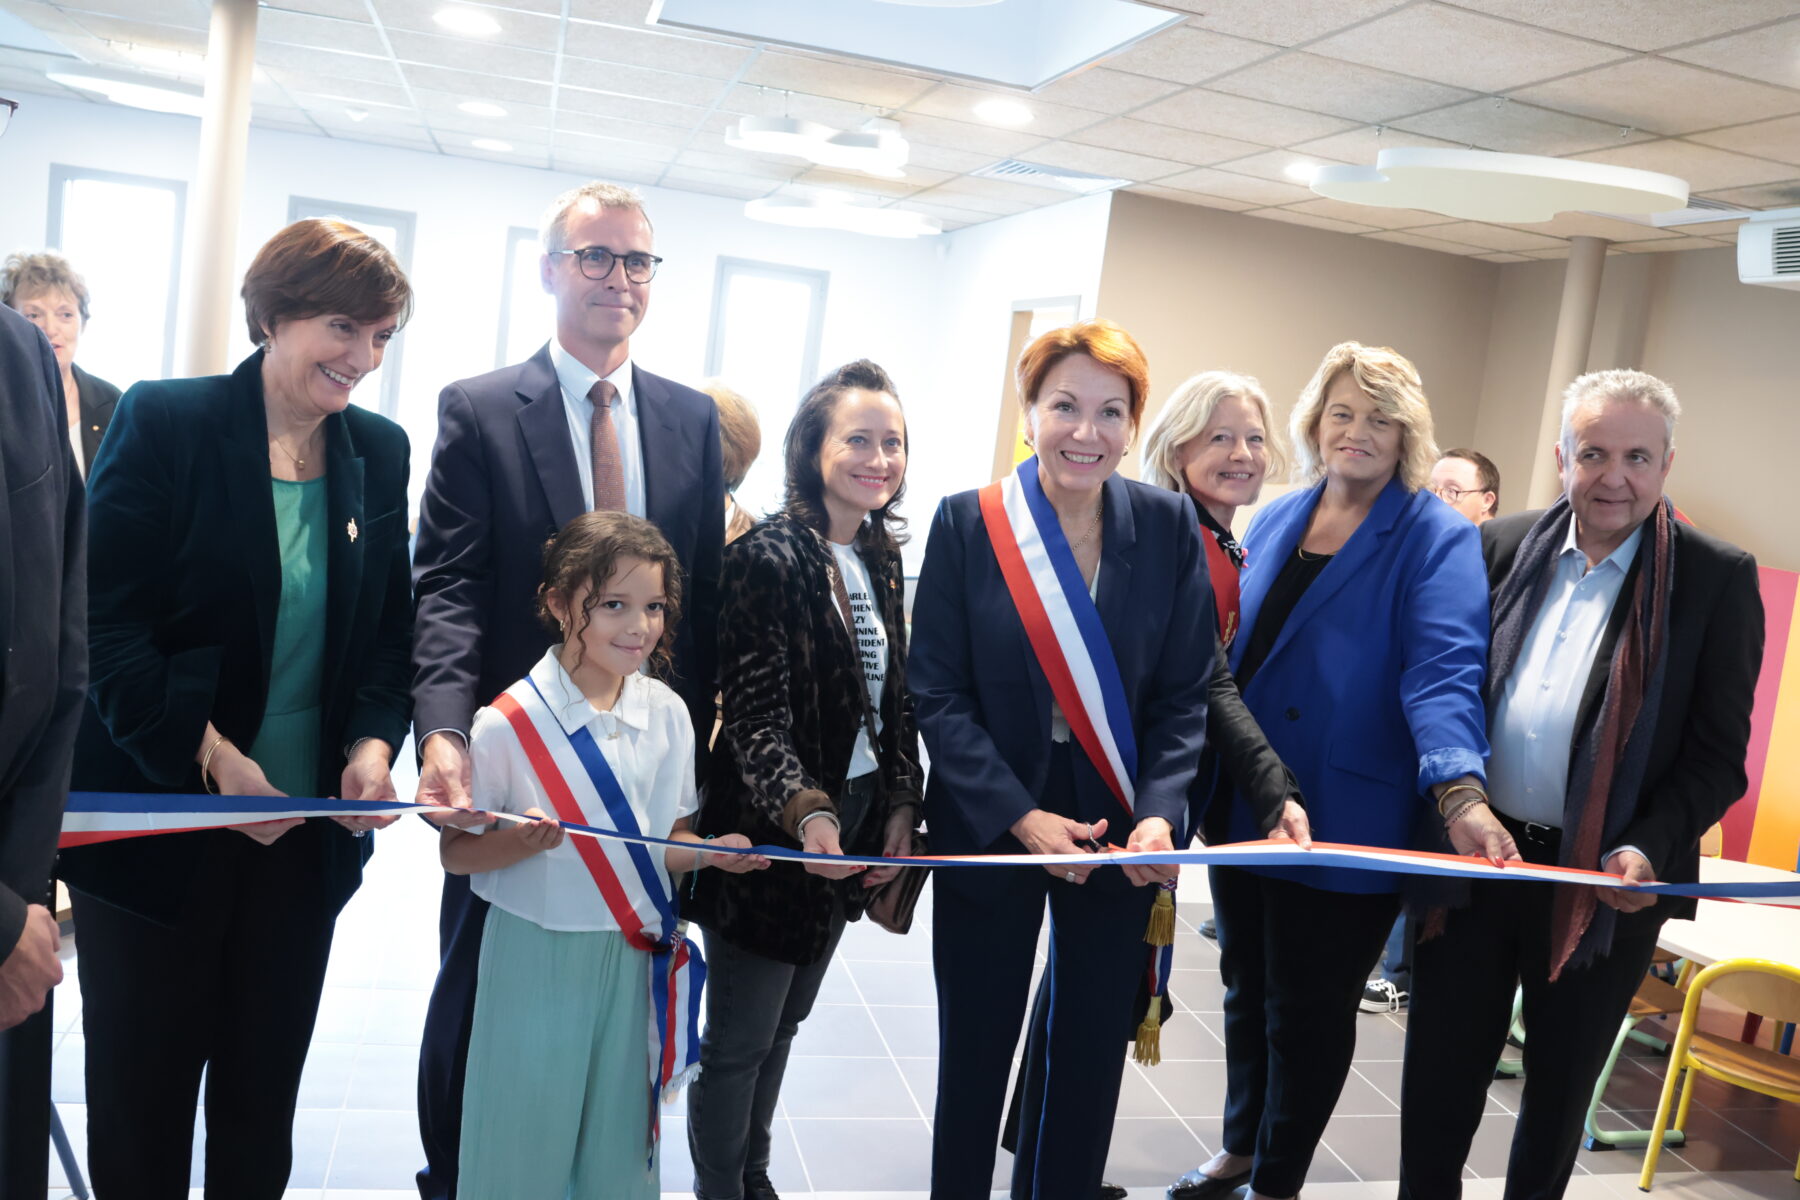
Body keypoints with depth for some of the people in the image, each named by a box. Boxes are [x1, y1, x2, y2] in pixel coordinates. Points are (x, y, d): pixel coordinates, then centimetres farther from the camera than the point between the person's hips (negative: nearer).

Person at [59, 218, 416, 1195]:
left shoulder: (380, 452, 4)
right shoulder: (162, 421, -9)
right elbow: (106, 620, -13)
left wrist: (374, 741, -8)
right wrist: (212, 757, -21)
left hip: (309, 821, 4)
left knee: (266, 1085, 14)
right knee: (142, 1080, 11)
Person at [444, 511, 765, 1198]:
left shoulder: (666, 713, -1)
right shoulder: (508, 725, -15)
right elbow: (455, 854, -8)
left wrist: (711, 854, -10)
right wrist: (519, 843, -26)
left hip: (631, 959, 4)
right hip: (535, 961, -4)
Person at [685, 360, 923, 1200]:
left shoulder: (881, 559, 6)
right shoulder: (768, 557, -17)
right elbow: (757, 713, -21)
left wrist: (899, 806, 4)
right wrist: (806, 813, -35)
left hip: (854, 823, 7)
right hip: (775, 834, -7)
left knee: (784, 1025, 22)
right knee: (740, 1039, 8)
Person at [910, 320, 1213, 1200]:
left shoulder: (1169, 527, -4)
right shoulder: (967, 524, -9)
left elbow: (1184, 693, -1)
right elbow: (938, 693, -9)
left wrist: (1160, 811, -16)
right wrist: (1021, 816, -18)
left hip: (1122, 836, 2)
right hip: (989, 826, -1)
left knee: (1091, 1052, 14)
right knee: (976, 1052, 12)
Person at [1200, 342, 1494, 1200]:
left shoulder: (1437, 540, -8)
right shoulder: (1274, 521, 8)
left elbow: (1443, 670, -21)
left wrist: (1459, 790, -36)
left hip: (1345, 821, -5)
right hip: (1242, 806, 5)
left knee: (1308, 1010, 9)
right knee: (1246, 988, 20)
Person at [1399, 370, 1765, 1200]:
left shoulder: (1719, 578, -6)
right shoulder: (1501, 547, 2)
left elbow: (1718, 755, -6)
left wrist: (1649, 852, -19)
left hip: (1606, 883, -2)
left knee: (1560, 1089, 16)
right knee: (1438, 1071, 13)